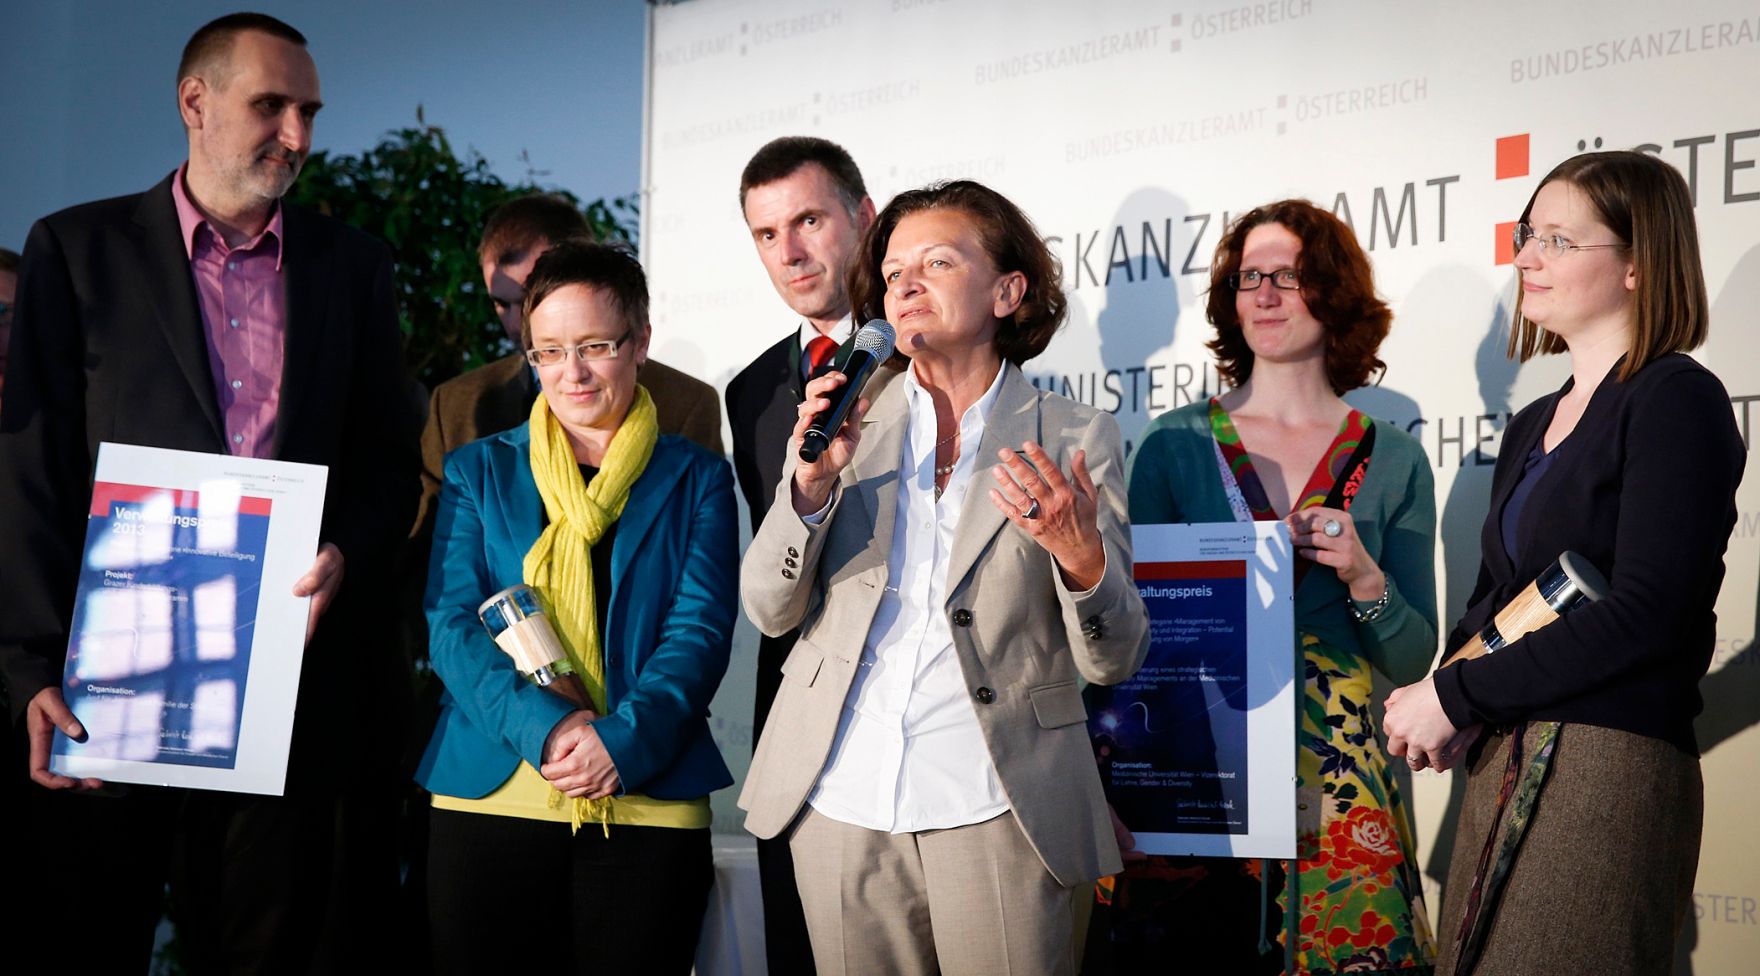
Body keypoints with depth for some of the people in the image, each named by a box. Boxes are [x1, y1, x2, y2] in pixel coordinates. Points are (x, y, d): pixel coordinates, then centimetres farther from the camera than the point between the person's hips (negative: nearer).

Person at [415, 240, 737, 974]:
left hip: (649, 808, -1)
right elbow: (453, 623, 1)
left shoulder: (695, 479, 10)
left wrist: (624, 740, -17)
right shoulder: (479, 471, 11)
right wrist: (544, 726, -15)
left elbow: (699, 631, 0)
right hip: (490, 801, 1)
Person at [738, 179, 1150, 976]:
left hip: (993, 818, -2)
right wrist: (813, 478, -10)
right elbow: (770, 610, 5)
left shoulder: (1074, 438, 2)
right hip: (841, 808, 2)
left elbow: (1113, 660, -1)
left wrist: (1080, 556, -20)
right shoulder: (851, 421, 9)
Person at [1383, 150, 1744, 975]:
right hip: (1502, 766, 8)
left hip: (1612, 770, -8)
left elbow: (1645, 614, -17)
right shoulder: (1532, 426, 18)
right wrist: (1445, 701, -1)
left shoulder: (1676, 401, -7)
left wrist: (1456, 696, -13)